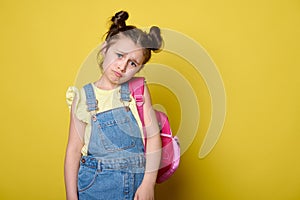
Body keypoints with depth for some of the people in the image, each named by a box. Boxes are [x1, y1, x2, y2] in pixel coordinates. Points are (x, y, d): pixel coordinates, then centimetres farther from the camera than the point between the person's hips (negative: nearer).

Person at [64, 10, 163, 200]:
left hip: (136, 184, 1)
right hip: (95, 184, 0)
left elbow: (154, 138, -5)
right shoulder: (83, 96, -4)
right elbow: (74, 149, -4)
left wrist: (148, 183, -11)